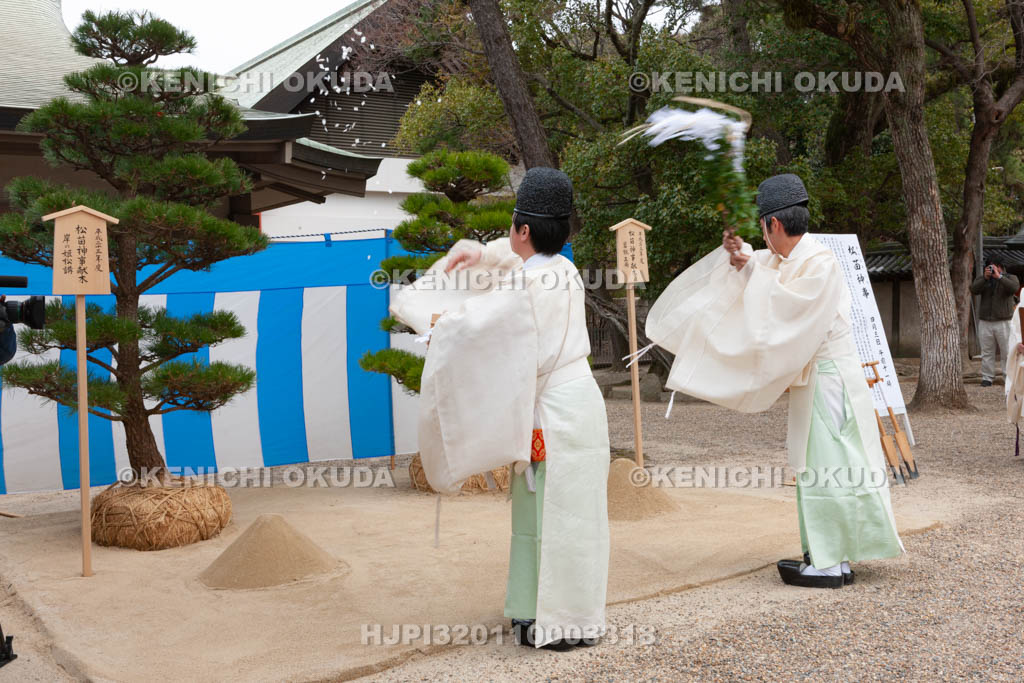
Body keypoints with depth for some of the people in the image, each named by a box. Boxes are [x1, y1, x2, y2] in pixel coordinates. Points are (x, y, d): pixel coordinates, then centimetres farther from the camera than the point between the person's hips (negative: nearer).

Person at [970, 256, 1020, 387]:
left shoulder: (1010, 278, 6)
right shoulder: (982, 278, 12)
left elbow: (1014, 288, -17)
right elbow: (973, 290, -8)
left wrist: (999, 276, -21)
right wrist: (985, 278, -19)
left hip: (1004, 321, -2)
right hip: (985, 322, 3)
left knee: (1008, 352, -3)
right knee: (987, 352, 5)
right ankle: (987, 378, 10)